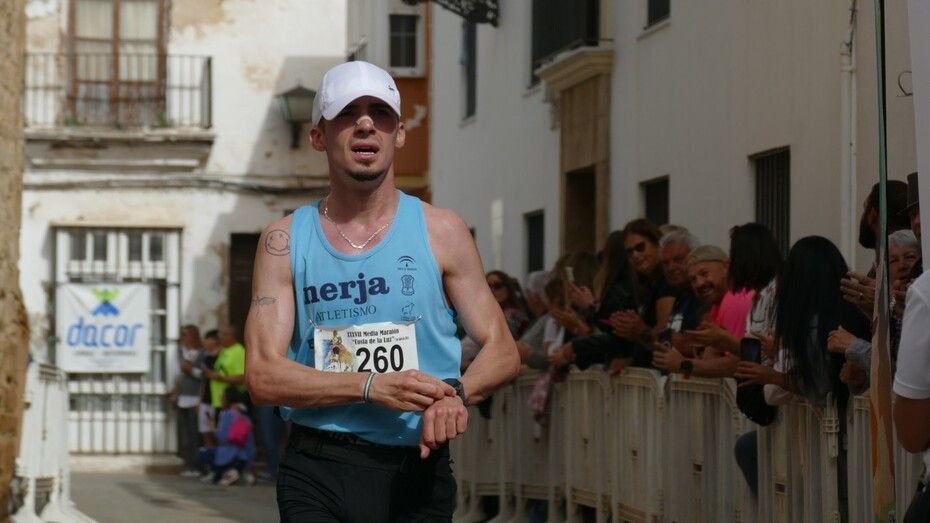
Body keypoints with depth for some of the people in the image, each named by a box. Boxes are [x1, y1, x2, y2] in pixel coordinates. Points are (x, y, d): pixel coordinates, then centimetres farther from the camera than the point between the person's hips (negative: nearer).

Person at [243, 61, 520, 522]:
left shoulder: (441, 232, 5)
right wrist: (370, 386, -17)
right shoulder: (284, 240, 4)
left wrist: (456, 394, -16)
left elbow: (502, 350, 6)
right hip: (317, 471, -1)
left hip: (416, 471, 1)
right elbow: (263, 375, -4)